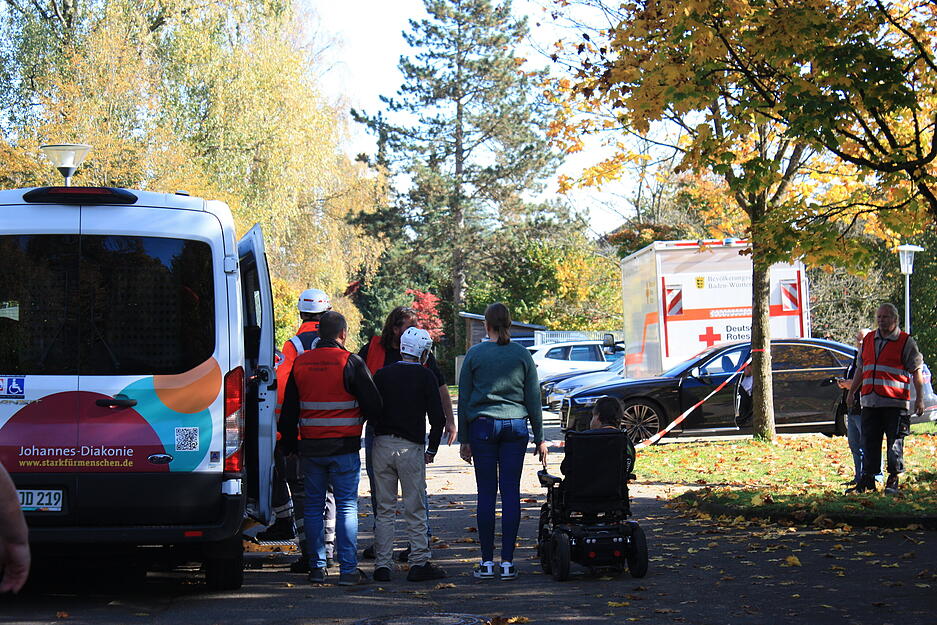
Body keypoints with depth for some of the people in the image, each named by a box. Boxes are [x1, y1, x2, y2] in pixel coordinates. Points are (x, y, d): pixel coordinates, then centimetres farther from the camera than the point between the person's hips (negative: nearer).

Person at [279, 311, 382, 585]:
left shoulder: (300, 362, 6)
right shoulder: (350, 362, -8)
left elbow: (288, 411, 12)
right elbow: (374, 405, -7)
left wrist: (289, 444, 21)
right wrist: (362, 419, 14)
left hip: (310, 447, 4)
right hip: (344, 447, -4)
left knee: (314, 506, 11)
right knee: (347, 506, -1)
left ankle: (317, 567, 12)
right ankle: (348, 569, -4)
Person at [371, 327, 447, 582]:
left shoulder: (382, 375, 7)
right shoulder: (425, 376, -2)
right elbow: (438, 417, -5)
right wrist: (432, 449, 5)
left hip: (381, 446, 3)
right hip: (411, 447, -3)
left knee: (384, 510, 8)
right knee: (415, 510, 3)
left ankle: (382, 565, 7)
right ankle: (419, 563, 2)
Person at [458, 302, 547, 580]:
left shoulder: (474, 354, 1)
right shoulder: (522, 355, 4)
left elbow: (464, 399, 3)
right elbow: (533, 398, 7)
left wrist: (464, 439, 10)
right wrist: (539, 438, 13)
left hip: (482, 425, -1)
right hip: (516, 427, 1)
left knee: (486, 494, 1)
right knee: (511, 492, 2)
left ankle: (487, 562, 1)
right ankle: (507, 562, 1)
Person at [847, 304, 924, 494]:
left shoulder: (905, 342, 0)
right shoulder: (868, 340, 16)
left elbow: (916, 370, -2)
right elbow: (860, 370, 24)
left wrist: (920, 398, -8)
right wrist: (851, 393, 23)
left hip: (895, 402, -5)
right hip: (869, 401, 5)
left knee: (895, 443, -1)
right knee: (869, 442, 7)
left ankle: (893, 480, 6)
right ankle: (867, 480, 14)